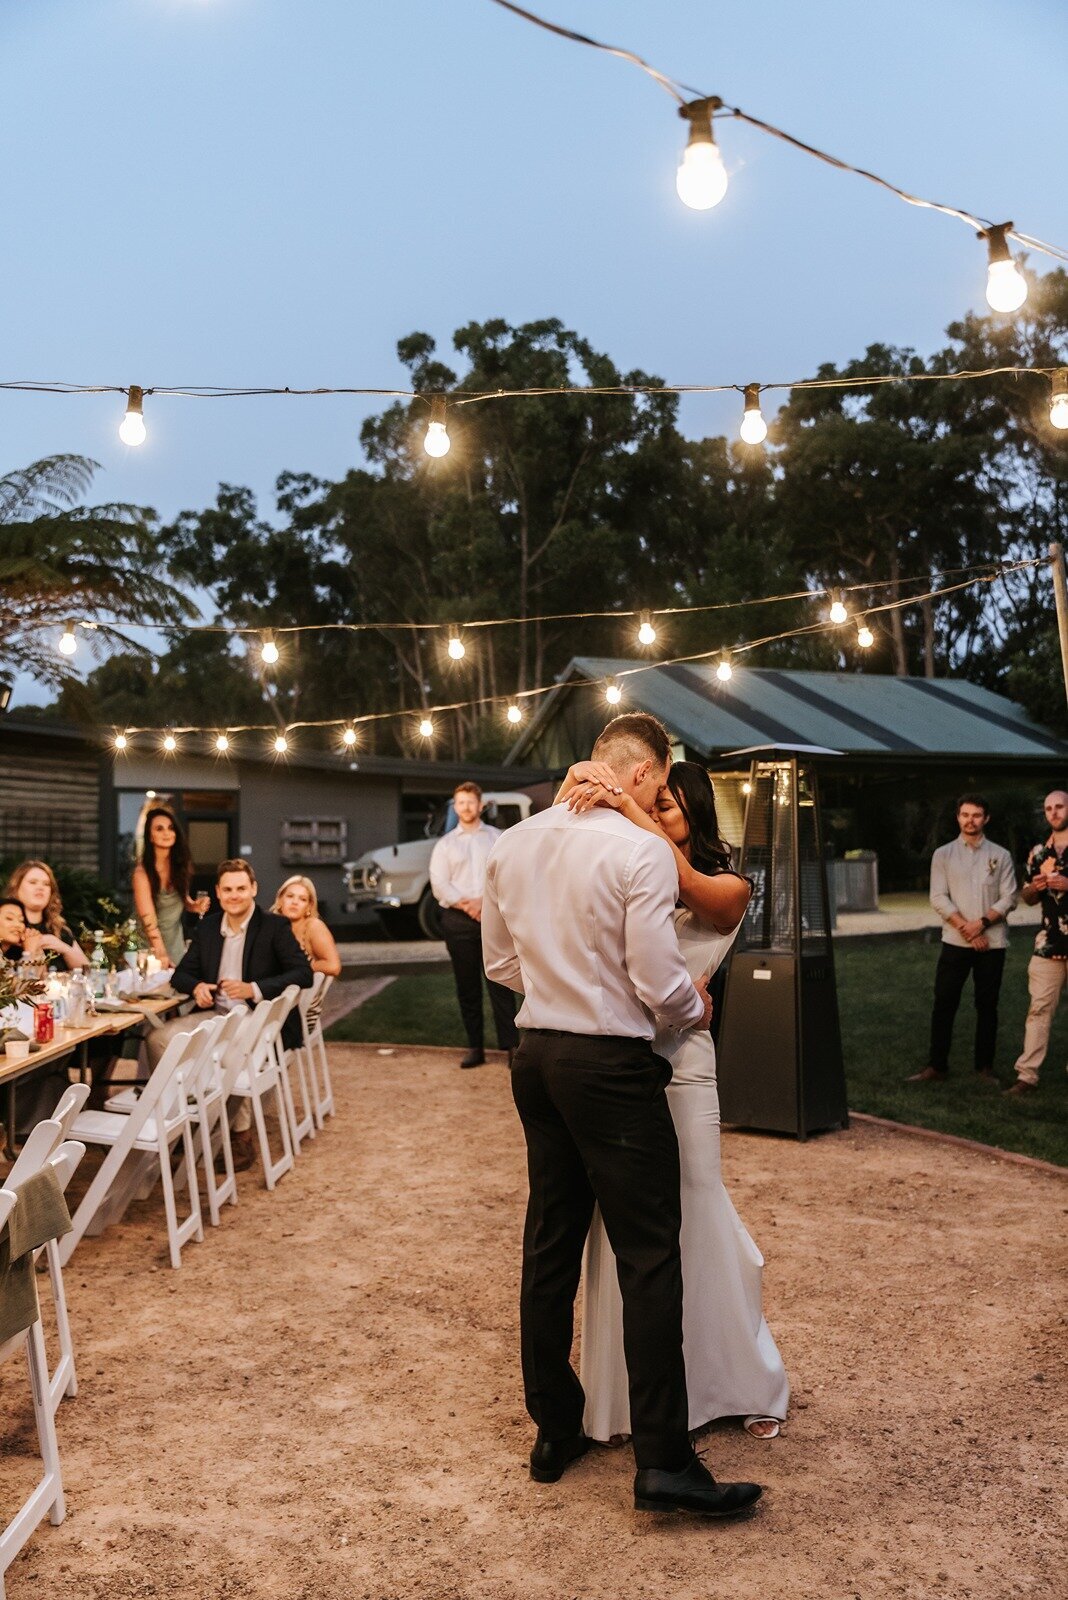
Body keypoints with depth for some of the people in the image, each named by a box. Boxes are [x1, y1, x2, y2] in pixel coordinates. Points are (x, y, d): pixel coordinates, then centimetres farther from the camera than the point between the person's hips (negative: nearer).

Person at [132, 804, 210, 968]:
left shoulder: (180, 864, -2)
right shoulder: (142, 872, -19)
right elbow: (148, 918, -25)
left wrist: (194, 906, -10)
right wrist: (161, 954, -33)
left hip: (176, 941, 5)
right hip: (151, 944, -5)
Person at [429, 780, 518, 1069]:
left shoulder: (496, 838, 9)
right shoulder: (445, 844, 12)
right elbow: (439, 885, 2)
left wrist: (484, 901, -14)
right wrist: (466, 905, -11)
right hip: (458, 919, 2)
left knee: (499, 981, -5)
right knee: (467, 986, 5)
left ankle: (510, 1044, -3)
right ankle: (475, 1047, 11)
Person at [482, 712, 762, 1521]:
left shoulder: (512, 844, 6)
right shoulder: (641, 851, -16)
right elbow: (659, 983, -17)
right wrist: (697, 1008, 3)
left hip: (537, 1057, 7)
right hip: (613, 1067, -7)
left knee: (551, 1248, 15)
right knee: (649, 1258, 0)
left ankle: (555, 1432, 27)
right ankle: (664, 1462, 4)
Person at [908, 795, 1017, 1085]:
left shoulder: (1000, 856, 7)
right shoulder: (943, 854, 5)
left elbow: (1009, 898, 0)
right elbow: (938, 898, -2)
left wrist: (981, 923, -13)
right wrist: (965, 928, -12)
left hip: (992, 943, 1)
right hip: (955, 942, -1)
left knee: (987, 1006, 7)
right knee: (943, 1005, -2)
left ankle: (985, 1066, 16)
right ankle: (937, 1067, 4)